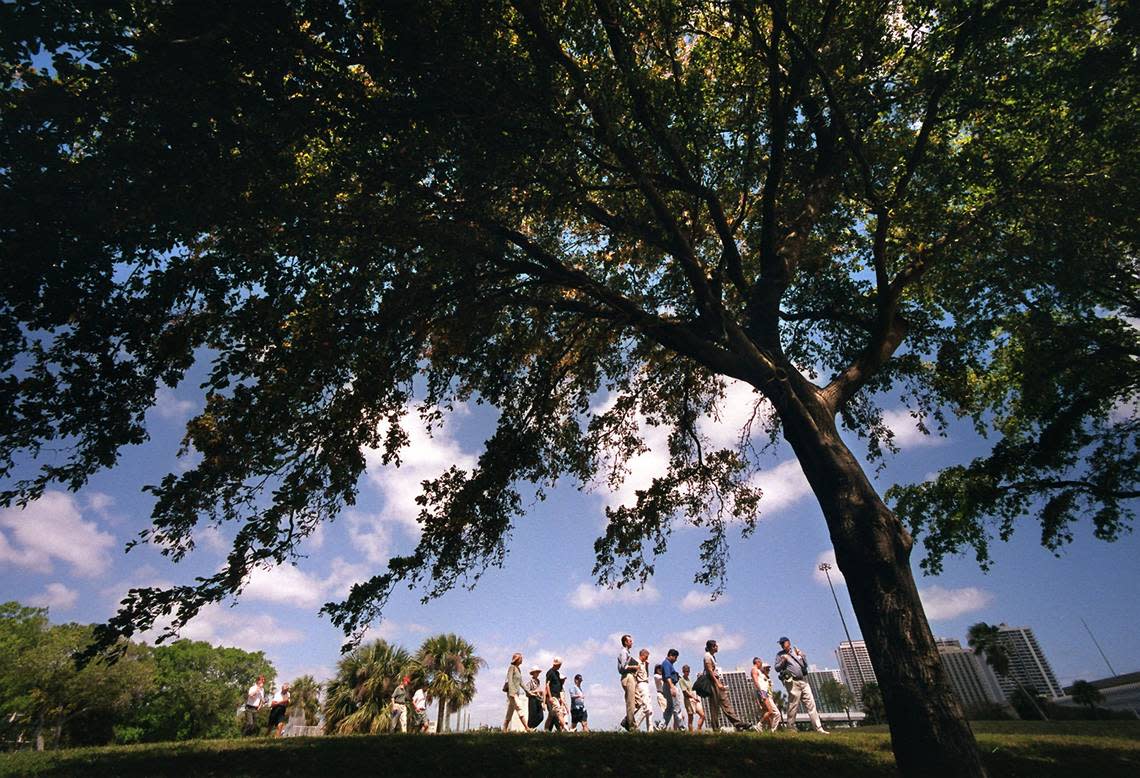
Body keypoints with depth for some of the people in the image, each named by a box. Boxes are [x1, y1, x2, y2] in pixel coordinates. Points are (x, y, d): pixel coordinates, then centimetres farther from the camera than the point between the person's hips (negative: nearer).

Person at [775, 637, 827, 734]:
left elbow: (806, 665, 17)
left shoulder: (796, 650, 14)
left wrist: (801, 655, 0)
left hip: (803, 681, 4)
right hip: (792, 682, -4)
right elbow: (777, 668, 1)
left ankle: (819, 728, 3)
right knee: (793, 706, -4)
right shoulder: (780, 655, 5)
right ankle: (791, 728, 3)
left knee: (811, 705, 1)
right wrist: (783, 661, -13)